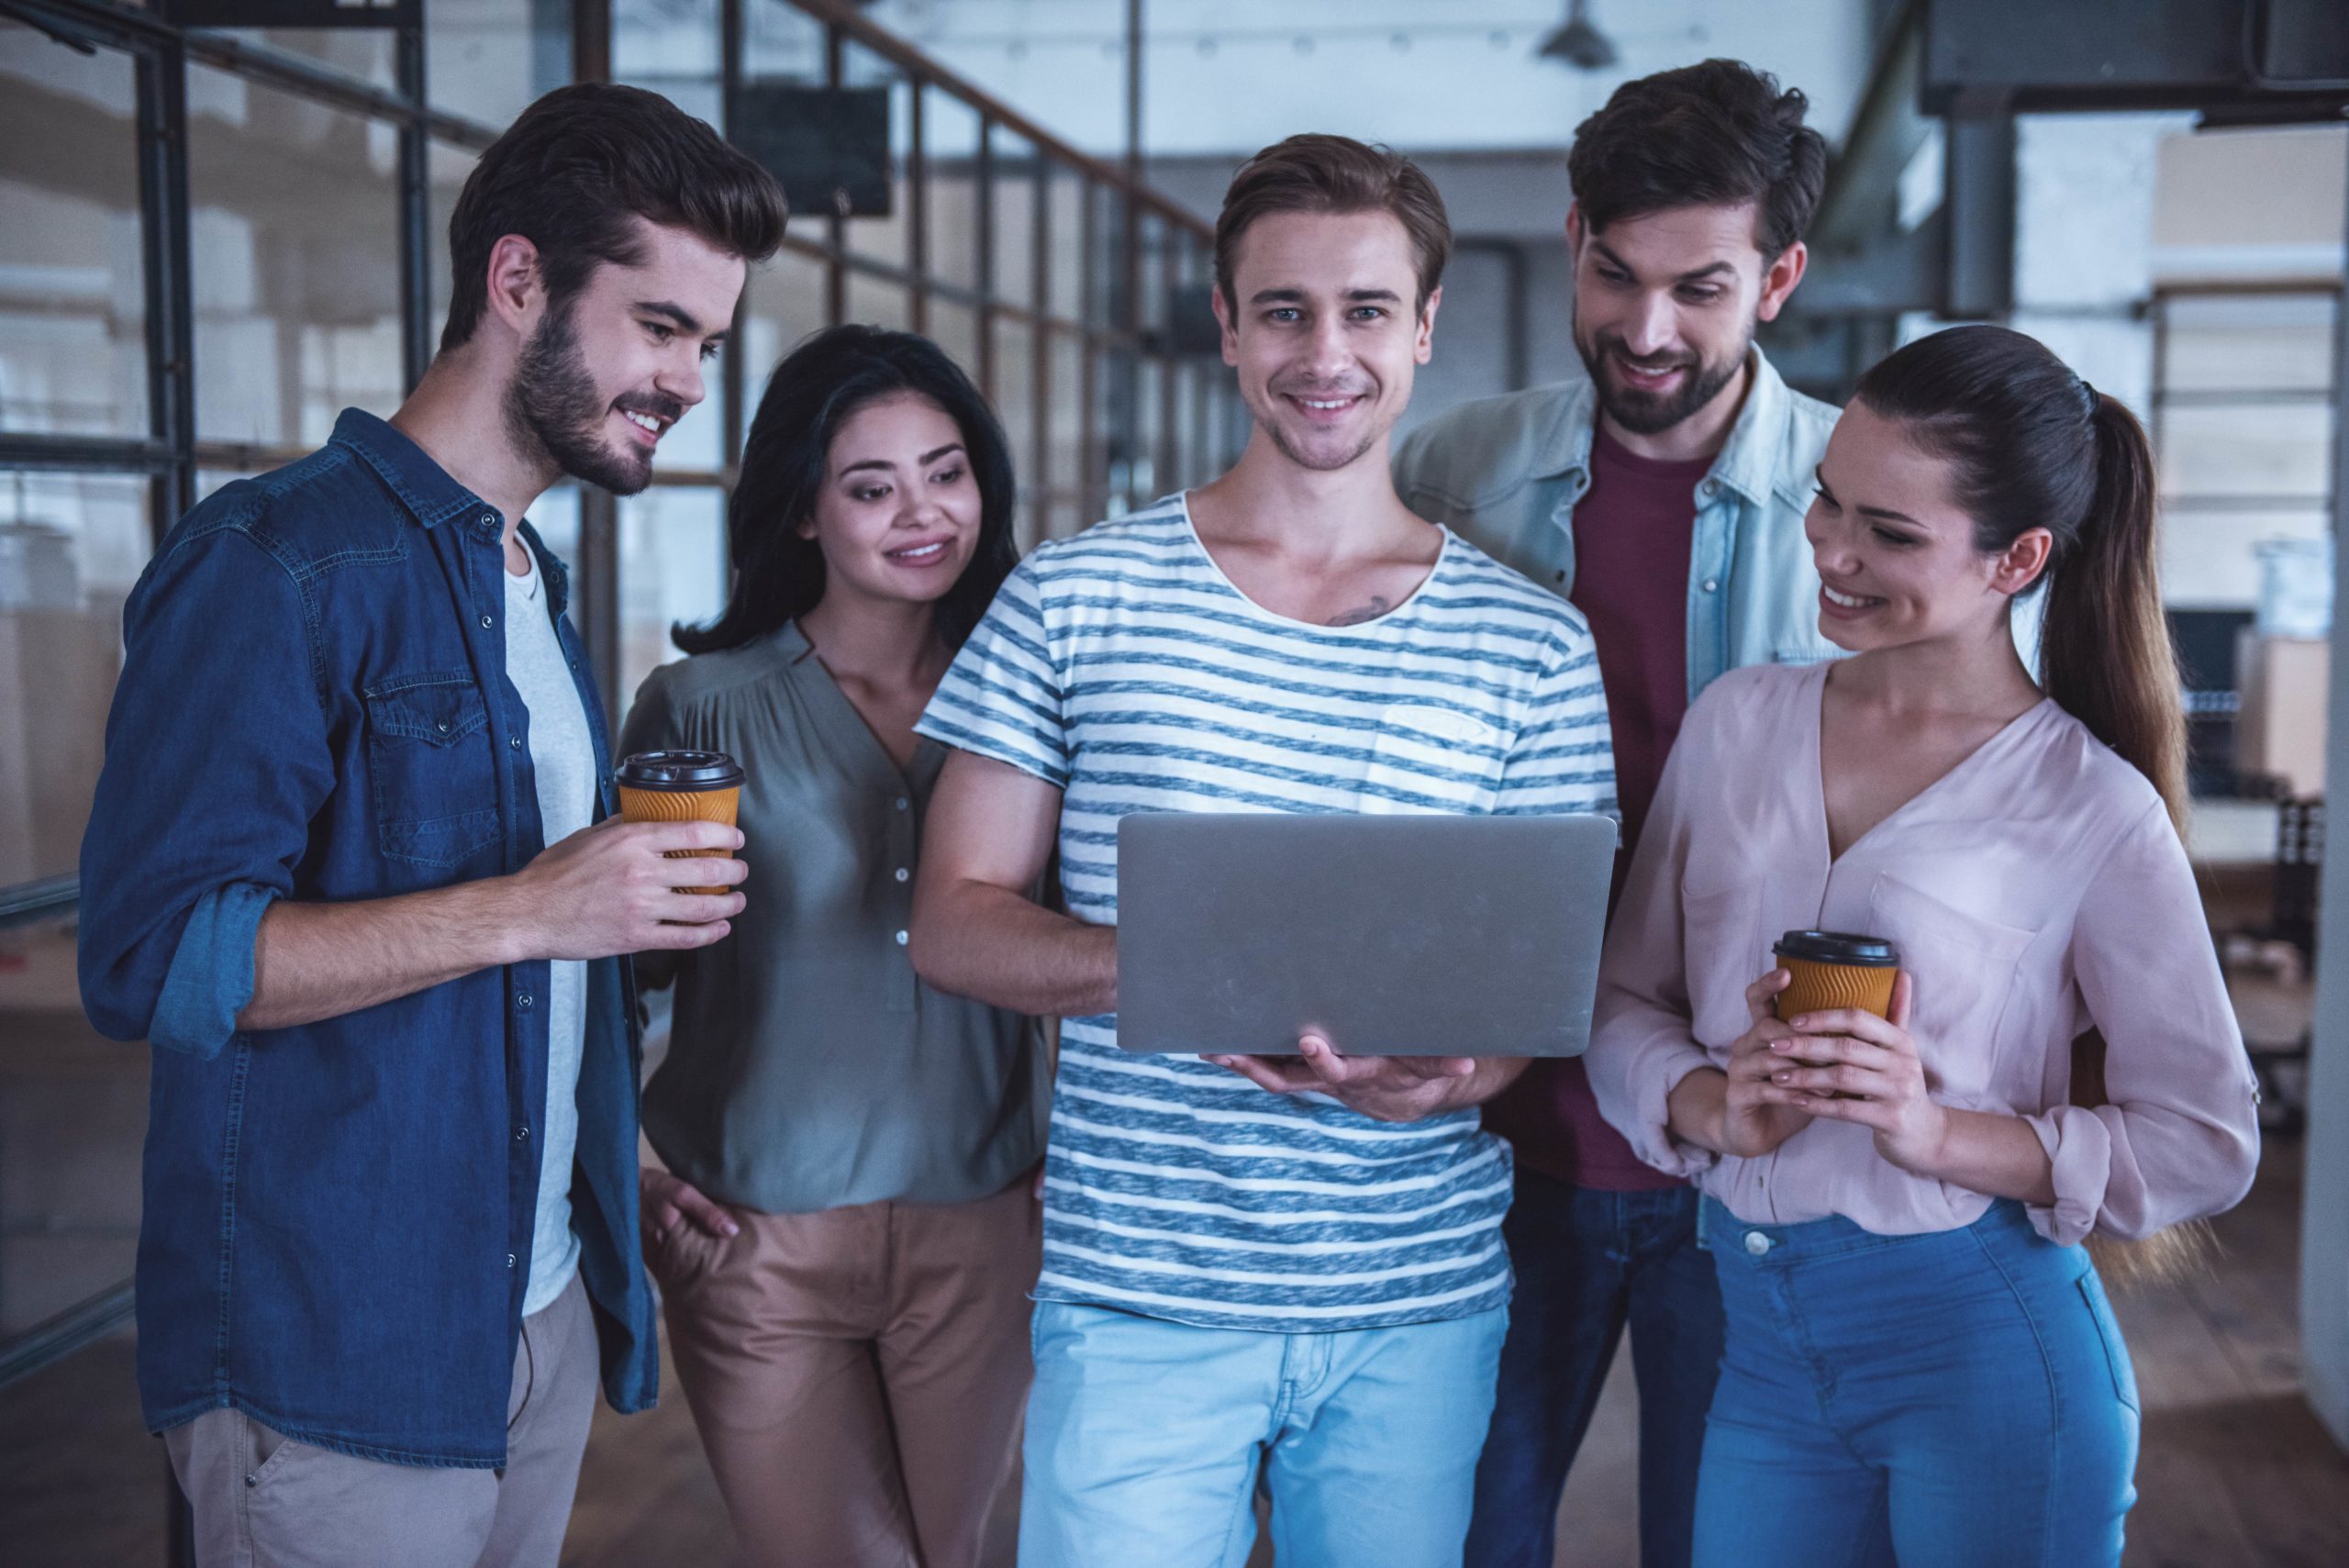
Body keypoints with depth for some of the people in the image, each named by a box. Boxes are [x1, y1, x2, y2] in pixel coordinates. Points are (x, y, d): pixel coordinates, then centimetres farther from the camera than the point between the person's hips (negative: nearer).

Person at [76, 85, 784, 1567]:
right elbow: (153, 957, -21)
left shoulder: (536, 583, 15)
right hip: (333, 1350, -8)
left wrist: (623, 1148, 10)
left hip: (542, 1316, 8)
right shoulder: (275, 560, -13)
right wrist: (522, 911, -26)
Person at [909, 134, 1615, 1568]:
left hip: (1423, 1304, 2)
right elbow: (953, 922, 1)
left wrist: (1460, 1071, -19)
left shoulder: (1534, 647, 2)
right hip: (1137, 1297, -1)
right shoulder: (1074, 601, 0)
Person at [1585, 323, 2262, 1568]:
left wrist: (1938, 1133, -19)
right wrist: (1721, 1108, -15)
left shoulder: (2092, 809, -8)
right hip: (1761, 1344, 4)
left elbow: (2207, 1140, -5)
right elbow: (1623, 1001, 6)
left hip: (1988, 1352, -3)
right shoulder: (1734, 724, 4)